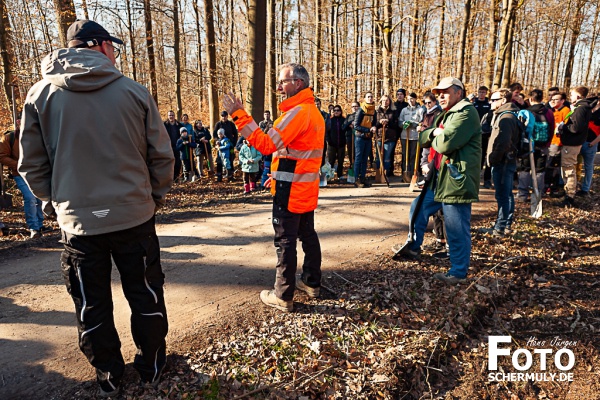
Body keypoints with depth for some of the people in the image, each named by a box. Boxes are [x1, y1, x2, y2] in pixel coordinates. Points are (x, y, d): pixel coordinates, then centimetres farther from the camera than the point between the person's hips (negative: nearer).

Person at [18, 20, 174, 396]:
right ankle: (152, 368, 32)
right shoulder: (134, 91, -6)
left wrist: (59, 200, 16)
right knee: (146, 297, 16)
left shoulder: (41, 94, -1)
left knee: (92, 306, 17)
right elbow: (161, 155, -4)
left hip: (77, 222, 1)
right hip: (134, 216, -1)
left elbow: (32, 165, 2)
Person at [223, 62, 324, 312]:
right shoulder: (314, 112, 14)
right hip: (307, 188, 10)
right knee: (307, 235, 17)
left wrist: (239, 116, -22)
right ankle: (311, 282, 31)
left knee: (285, 241, -2)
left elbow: (267, 144, -24)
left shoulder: (298, 112, -18)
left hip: (290, 190, -10)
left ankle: (283, 297, 8)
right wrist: (280, 176, 18)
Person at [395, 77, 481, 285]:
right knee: (418, 208, 20)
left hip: (457, 179, -10)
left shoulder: (465, 113, -13)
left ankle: (458, 272, 10)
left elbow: (445, 143, -25)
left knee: (457, 230, -3)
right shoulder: (446, 114, 20)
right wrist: (434, 132, -7)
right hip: (440, 178, 10)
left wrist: (434, 137, -4)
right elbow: (423, 138, 14)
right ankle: (414, 247, 38)